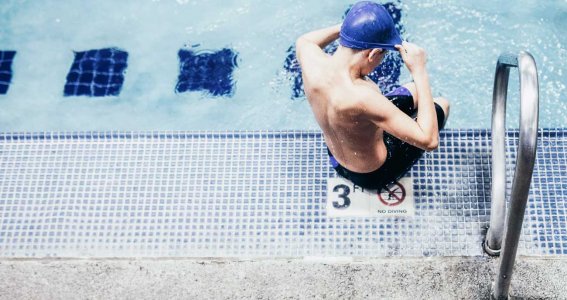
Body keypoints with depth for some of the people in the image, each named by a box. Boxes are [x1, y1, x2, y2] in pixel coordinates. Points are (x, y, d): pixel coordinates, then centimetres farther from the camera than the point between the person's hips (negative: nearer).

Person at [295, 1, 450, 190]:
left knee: (414, 90, 23)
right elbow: (429, 141, -40)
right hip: (373, 175, -6)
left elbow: (303, 42, 5)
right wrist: (419, 71, -36)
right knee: (442, 105, 16)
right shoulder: (361, 97, -44)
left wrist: (345, 26, -8)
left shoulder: (314, 63, -24)